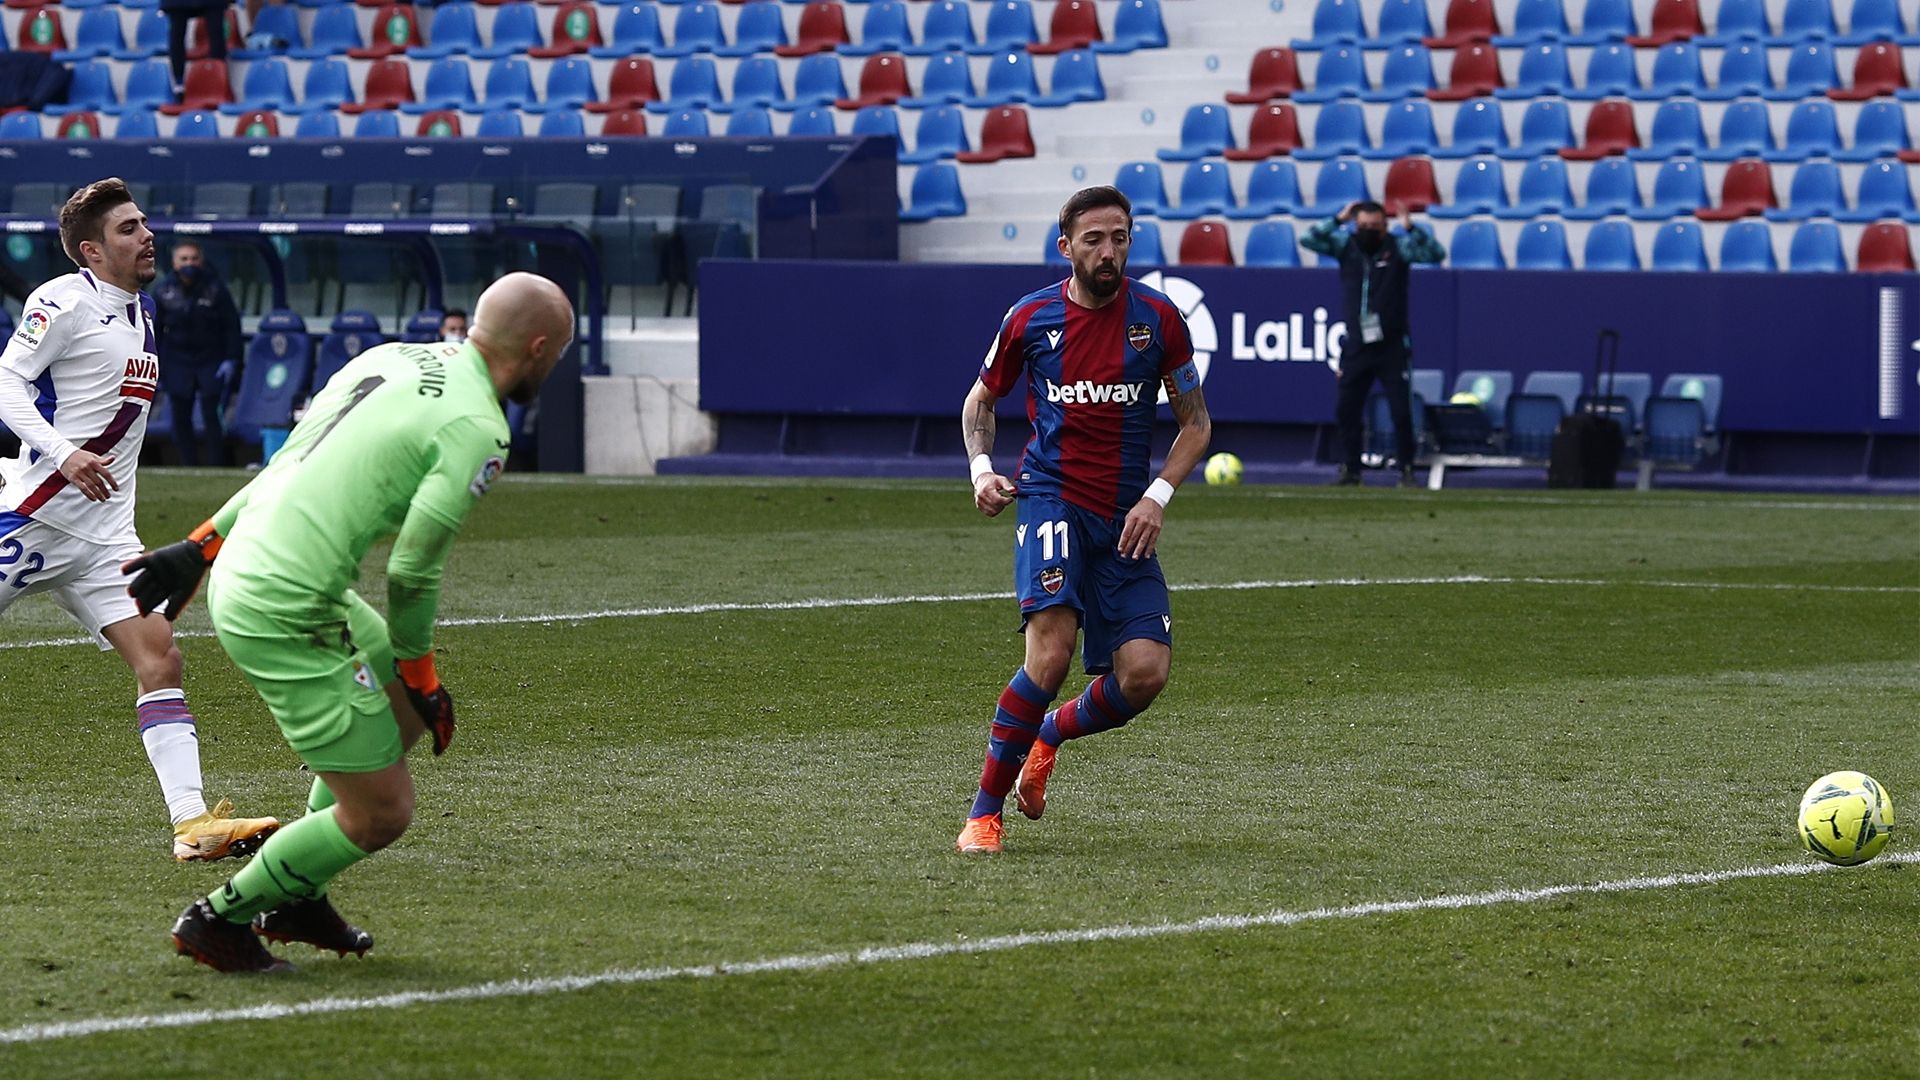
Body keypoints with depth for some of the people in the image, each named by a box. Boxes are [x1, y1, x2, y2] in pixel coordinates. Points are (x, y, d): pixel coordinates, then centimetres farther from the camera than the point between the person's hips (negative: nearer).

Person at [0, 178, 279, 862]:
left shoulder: (141, 313, 16)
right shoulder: (66, 302, -9)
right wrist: (63, 455, -25)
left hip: (104, 535, 7)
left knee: (160, 660, -8)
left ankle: (192, 821, -16)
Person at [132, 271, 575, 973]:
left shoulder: (393, 360, 12)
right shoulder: (478, 431, -14)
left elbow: (285, 462, 17)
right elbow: (411, 574, -14)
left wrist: (200, 548, 23)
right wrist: (419, 675, 1)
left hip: (238, 570, 10)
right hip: (286, 618, -9)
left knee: (411, 706, 25)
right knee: (382, 813, 1)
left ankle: (298, 897, 29)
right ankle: (220, 920, 14)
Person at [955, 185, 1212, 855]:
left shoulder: (1158, 318, 0)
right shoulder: (1031, 318, 1)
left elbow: (1195, 423, 8)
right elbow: (981, 399, 18)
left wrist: (1158, 497, -6)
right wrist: (982, 469, 0)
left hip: (1125, 517, 2)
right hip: (1050, 497, -2)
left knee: (1145, 673, -11)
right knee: (1051, 649, -24)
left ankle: (1051, 732, 22)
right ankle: (985, 809, -11)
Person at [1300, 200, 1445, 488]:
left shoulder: (1398, 248, -4)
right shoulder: (1346, 246, 3)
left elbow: (1436, 253, -16)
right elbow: (1308, 240, -5)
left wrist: (1410, 228, -26)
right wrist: (1338, 220, -12)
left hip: (1392, 347, -3)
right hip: (1357, 345, 3)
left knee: (1401, 411, -3)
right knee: (1345, 410, 4)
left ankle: (1406, 471, 6)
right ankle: (1349, 469, 15)